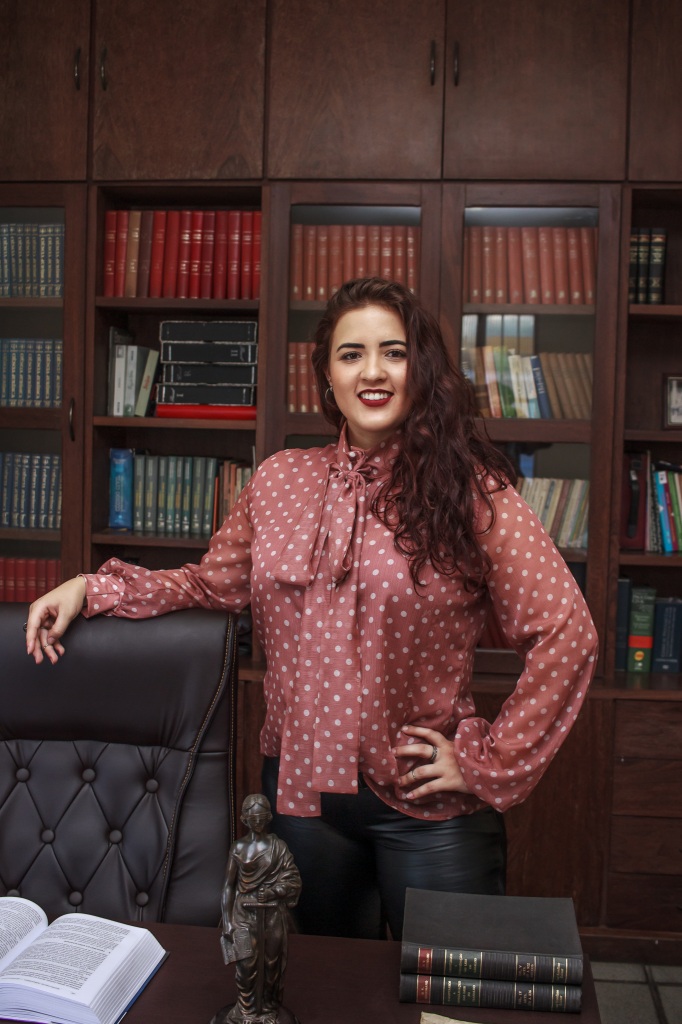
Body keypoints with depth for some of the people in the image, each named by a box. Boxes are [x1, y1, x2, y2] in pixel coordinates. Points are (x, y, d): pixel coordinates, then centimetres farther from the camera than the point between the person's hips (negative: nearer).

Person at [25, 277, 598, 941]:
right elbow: (214, 583, 13)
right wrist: (92, 589, 1)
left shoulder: (471, 491, -11)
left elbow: (566, 636, -12)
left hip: (427, 807, -3)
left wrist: (487, 764, -11)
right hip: (300, 789, 4)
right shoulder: (280, 481, 1)